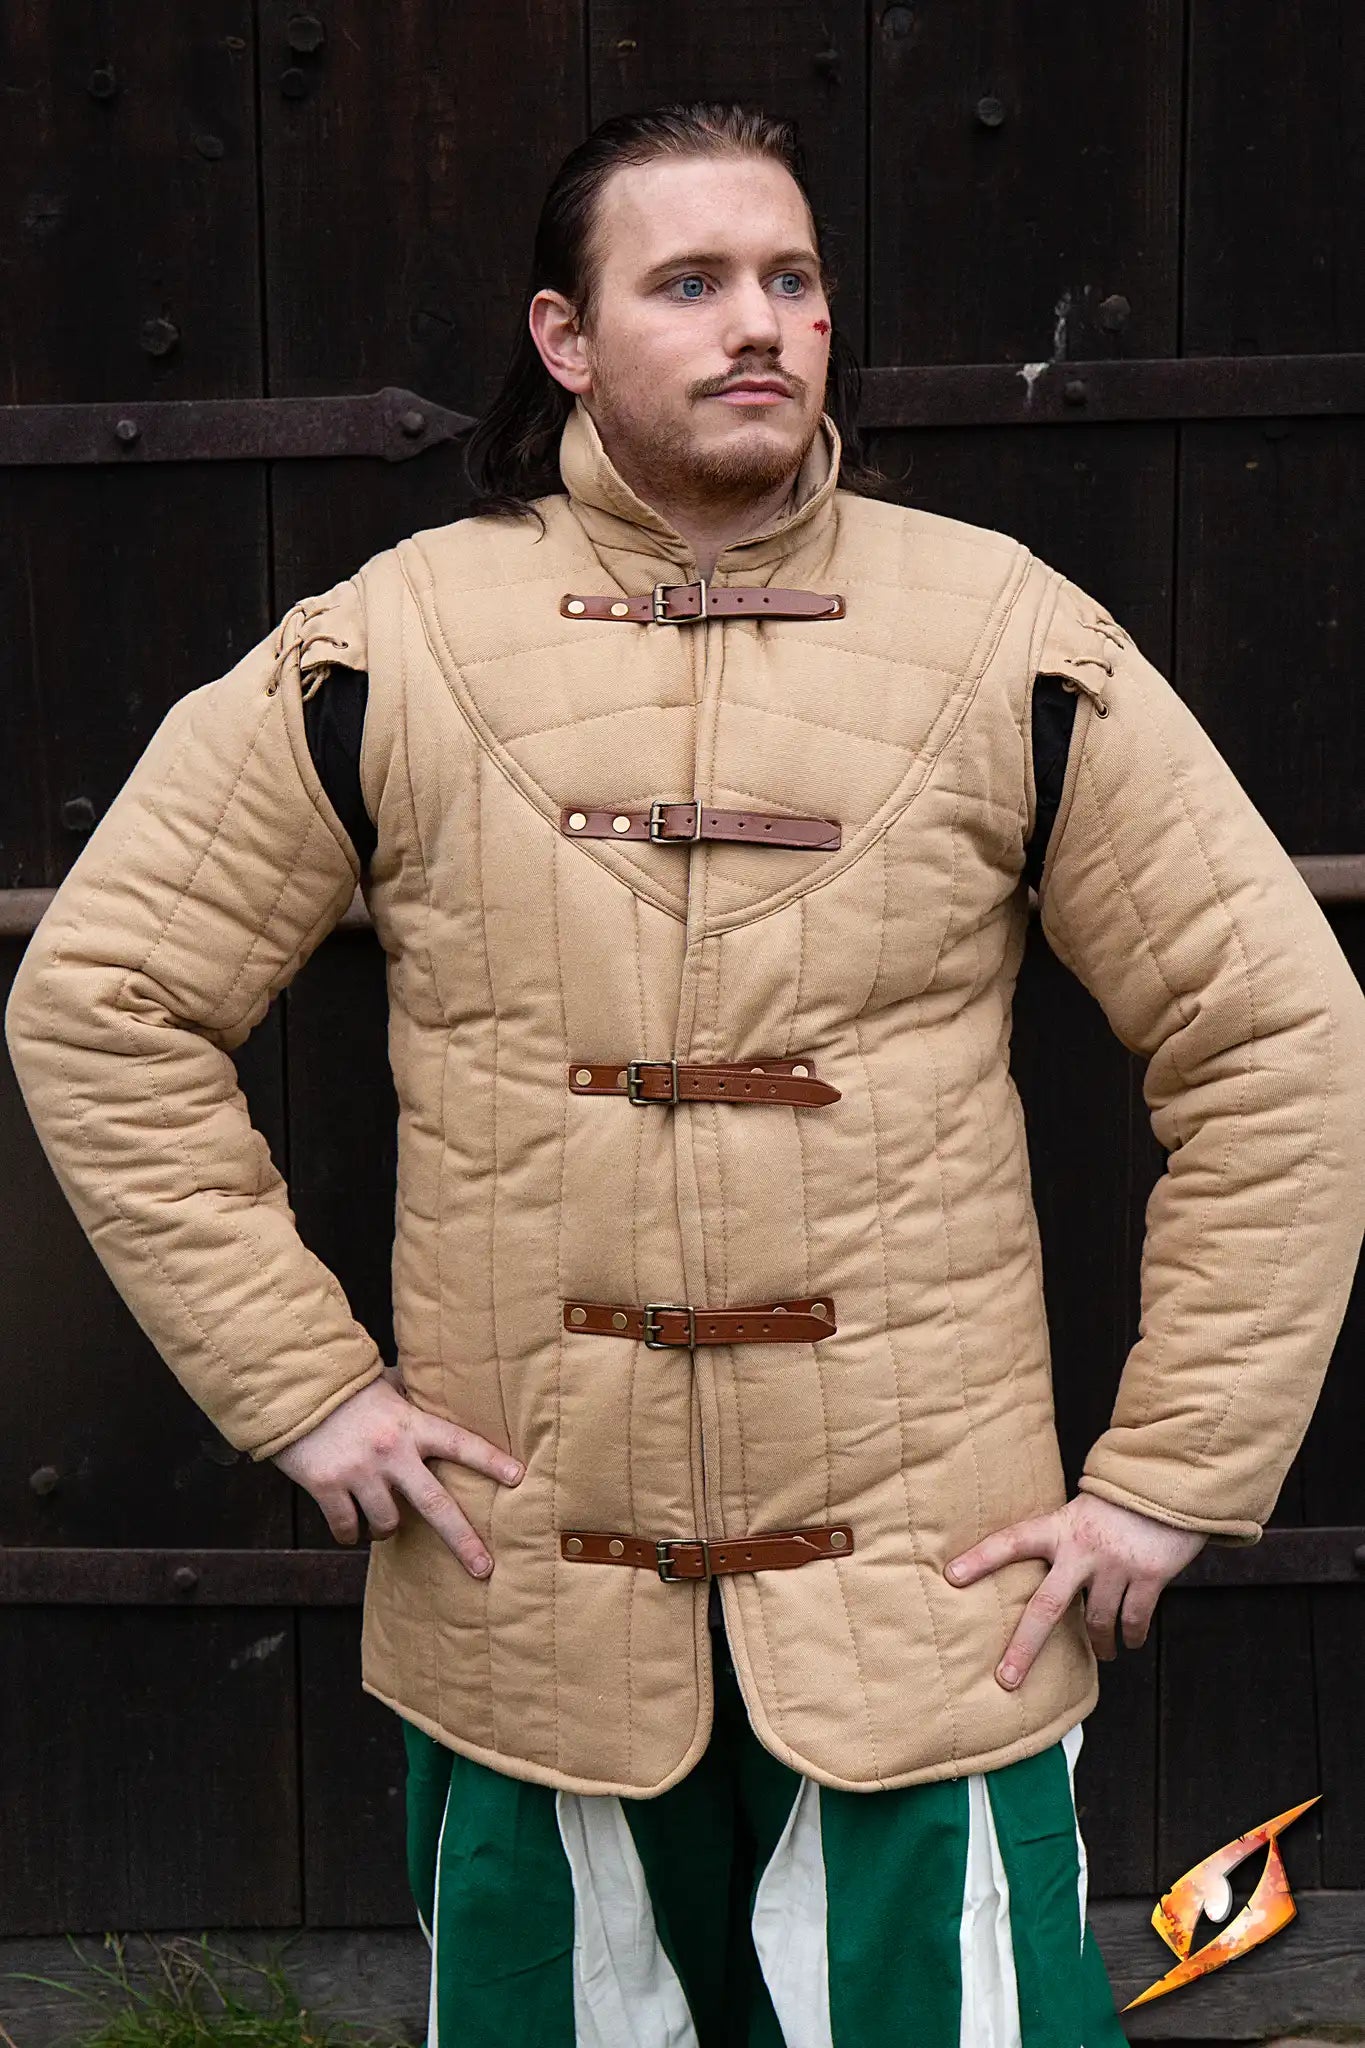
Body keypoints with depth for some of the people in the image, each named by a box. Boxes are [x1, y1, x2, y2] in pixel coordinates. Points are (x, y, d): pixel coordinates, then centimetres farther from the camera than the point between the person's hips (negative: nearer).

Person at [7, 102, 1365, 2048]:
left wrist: (1176, 1468, -4)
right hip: (529, 1612, 1)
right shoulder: (386, 648, -4)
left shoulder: (1009, 639, -5)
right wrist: (301, 1381, -4)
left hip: (929, 1605, 0)